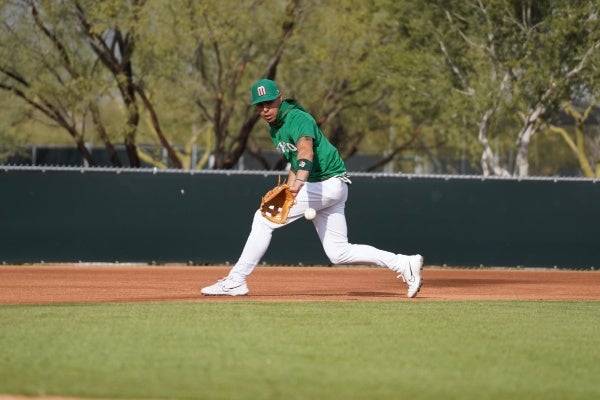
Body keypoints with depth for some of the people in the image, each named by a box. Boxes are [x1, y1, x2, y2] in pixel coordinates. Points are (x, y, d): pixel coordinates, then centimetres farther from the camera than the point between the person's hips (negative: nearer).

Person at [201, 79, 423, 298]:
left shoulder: (297, 119, -18)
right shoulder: (275, 127, 12)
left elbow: (306, 151, -38)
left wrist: (299, 181, -56)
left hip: (329, 183, -10)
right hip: (321, 188, 10)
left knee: (264, 218, -13)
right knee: (339, 253, 8)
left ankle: (235, 281, -11)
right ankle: (405, 265, 8)